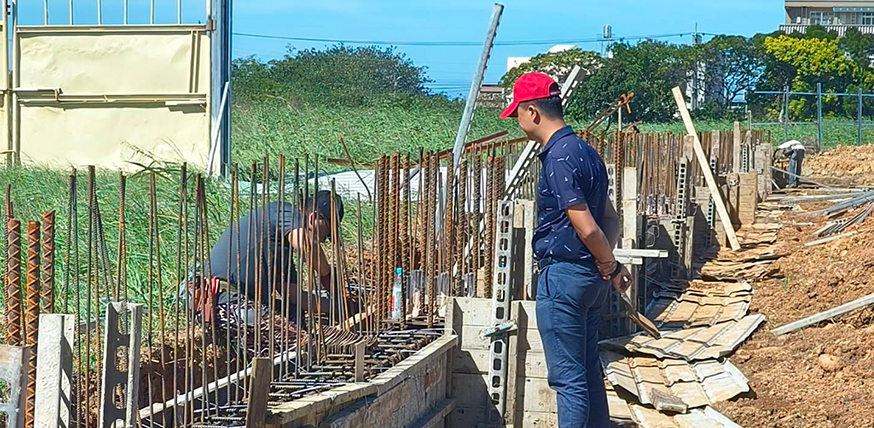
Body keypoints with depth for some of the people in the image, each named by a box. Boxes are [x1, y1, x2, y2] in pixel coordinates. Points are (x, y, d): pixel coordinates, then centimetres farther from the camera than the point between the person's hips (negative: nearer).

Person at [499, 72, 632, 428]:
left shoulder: (558, 158, -18)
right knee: (588, 371, 16)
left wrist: (610, 266, -6)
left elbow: (586, 227, -20)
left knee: (567, 377, -4)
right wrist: (608, 263, 8)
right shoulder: (584, 151, 13)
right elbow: (611, 219, 17)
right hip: (590, 277, 10)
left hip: (562, 276, -10)